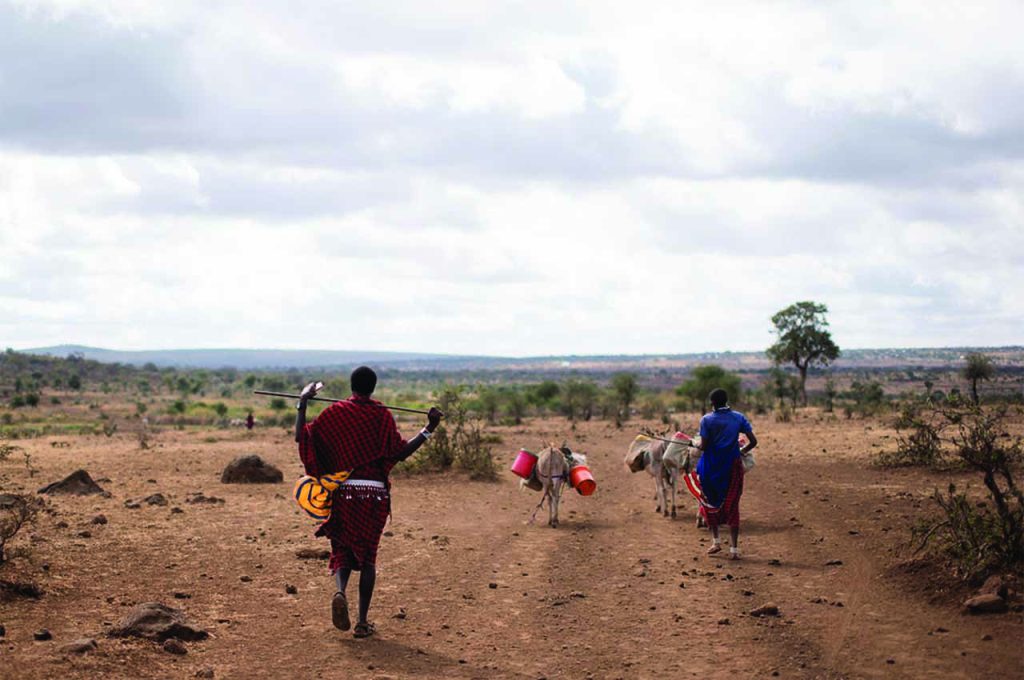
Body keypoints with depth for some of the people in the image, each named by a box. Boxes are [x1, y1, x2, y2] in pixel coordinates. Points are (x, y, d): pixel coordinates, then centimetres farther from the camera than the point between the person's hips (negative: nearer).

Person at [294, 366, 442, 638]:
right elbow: (399, 453, -7)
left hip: (342, 491, 0)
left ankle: (340, 592, -20)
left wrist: (302, 403, 10)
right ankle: (362, 621, 7)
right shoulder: (382, 415, -2)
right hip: (375, 492, 0)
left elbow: (302, 437, 0)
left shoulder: (335, 412, 0)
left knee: (342, 550, 12)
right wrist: (428, 430, -2)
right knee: (367, 555, 9)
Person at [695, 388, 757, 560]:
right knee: (732, 507, 7)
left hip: (712, 467, -2)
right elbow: (753, 442, -4)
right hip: (733, 466, 2)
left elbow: (704, 446, -13)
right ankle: (734, 549, 3)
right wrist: (742, 451, 14)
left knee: (710, 502, 20)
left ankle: (716, 541, 18)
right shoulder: (739, 418, -1)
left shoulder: (707, 420, -9)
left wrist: (695, 445, 9)